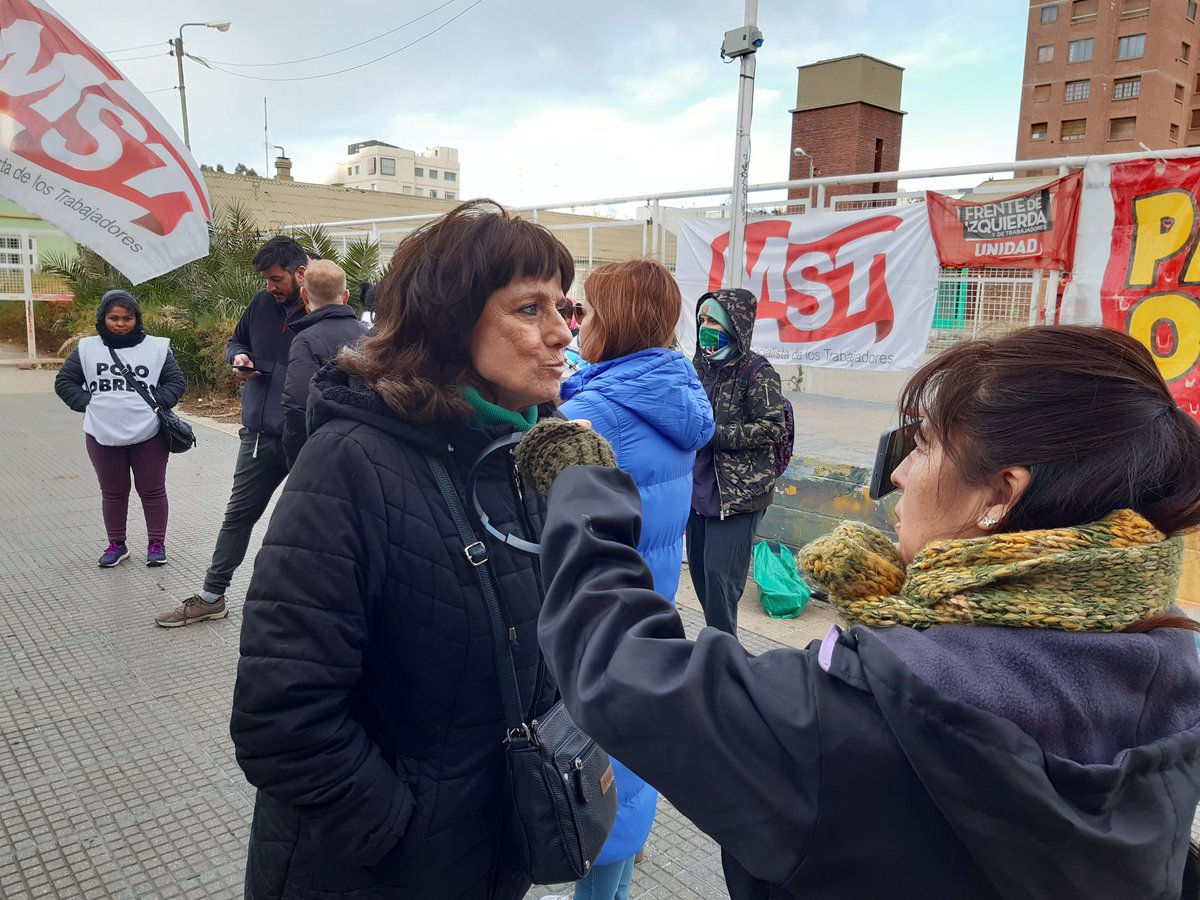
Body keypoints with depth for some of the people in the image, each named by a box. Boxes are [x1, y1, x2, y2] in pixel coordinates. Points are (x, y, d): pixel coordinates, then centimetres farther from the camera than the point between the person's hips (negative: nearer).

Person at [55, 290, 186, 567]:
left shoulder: (156, 347, -1)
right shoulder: (87, 349, 3)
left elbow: (177, 381, 4)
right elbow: (64, 382, 10)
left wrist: (157, 402, -9)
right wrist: (88, 403, -2)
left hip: (149, 435, -2)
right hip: (103, 436, 2)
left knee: (152, 491, 8)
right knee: (112, 492, 13)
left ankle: (156, 543, 21)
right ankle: (117, 544, 27)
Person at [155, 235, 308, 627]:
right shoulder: (262, 303, 3)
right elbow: (235, 341, 18)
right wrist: (239, 357, -2)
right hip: (259, 433, 6)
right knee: (239, 514, 16)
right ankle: (211, 595, 29)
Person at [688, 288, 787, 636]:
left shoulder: (756, 371, -10)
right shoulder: (700, 366, 11)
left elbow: (773, 426, -15)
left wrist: (714, 435, -19)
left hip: (738, 492, -7)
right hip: (699, 488, 8)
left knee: (719, 573, -9)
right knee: (699, 568, 13)